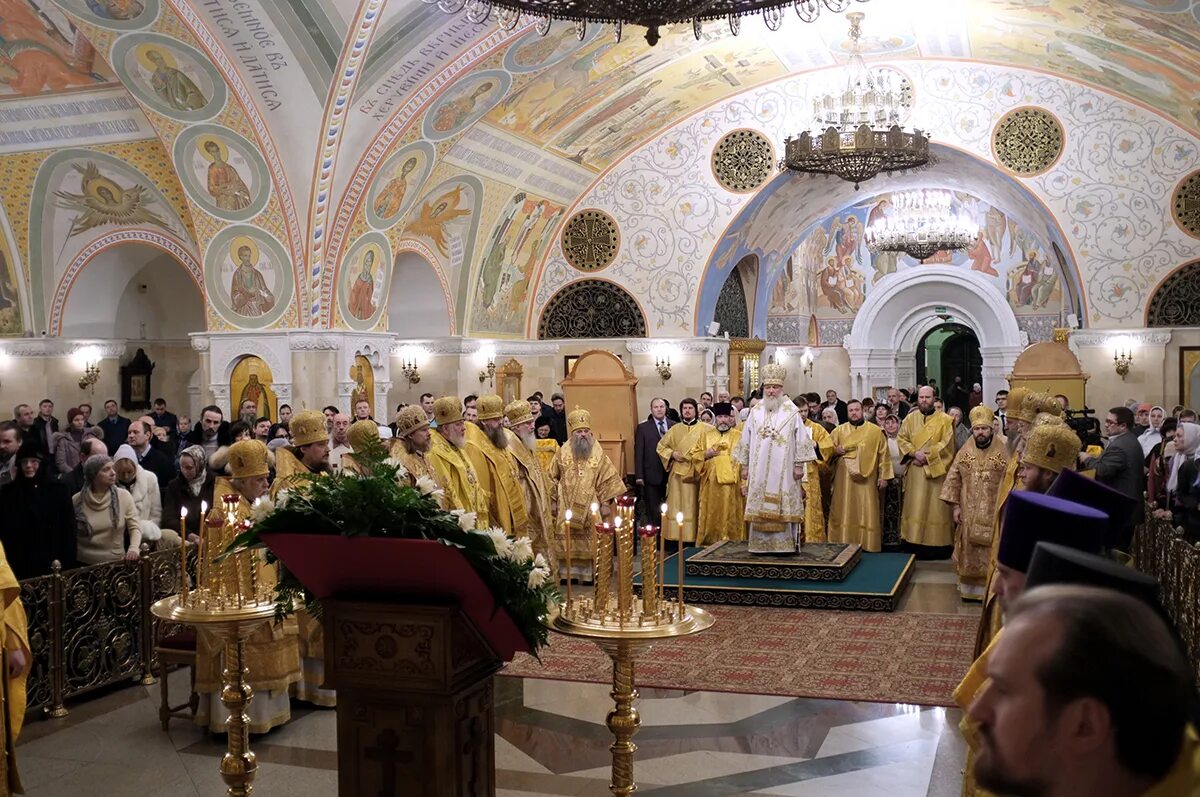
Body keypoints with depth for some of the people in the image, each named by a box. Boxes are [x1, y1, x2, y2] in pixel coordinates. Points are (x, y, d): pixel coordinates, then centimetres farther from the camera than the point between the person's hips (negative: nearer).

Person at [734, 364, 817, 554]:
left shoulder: (791, 411, -3)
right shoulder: (755, 412, 7)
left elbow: (801, 439, -3)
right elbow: (746, 440, 11)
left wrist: (799, 465, -6)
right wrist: (744, 466, 9)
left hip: (783, 470, -3)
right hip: (759, 469, 3)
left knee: (783, 507, -2)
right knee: (760, 508, 3)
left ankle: (785, 544, 3)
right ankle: (761, 544, 9)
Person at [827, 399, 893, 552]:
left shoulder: (876, 431, 5)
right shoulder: (839, 431, 9)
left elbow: (883, 455, 4)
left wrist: (884, 476, -2)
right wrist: (836, 450, -12)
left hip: (867, 479, -1)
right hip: (844, 479, 1)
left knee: (867, 513, 0)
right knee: (844, 512, 1)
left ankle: (868, 545, 7)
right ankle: (844, 544, 5)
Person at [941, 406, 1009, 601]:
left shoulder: (1002, 454, -4)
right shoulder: (964, 453, 2)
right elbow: (953, 480, 4)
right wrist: (956, 506, -1)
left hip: (993, 514, -2)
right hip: (968, 513, 2)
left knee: (991, 554, 2)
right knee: (969, 553, 8)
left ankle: (990, 589, 11)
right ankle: (969, 588, 19)